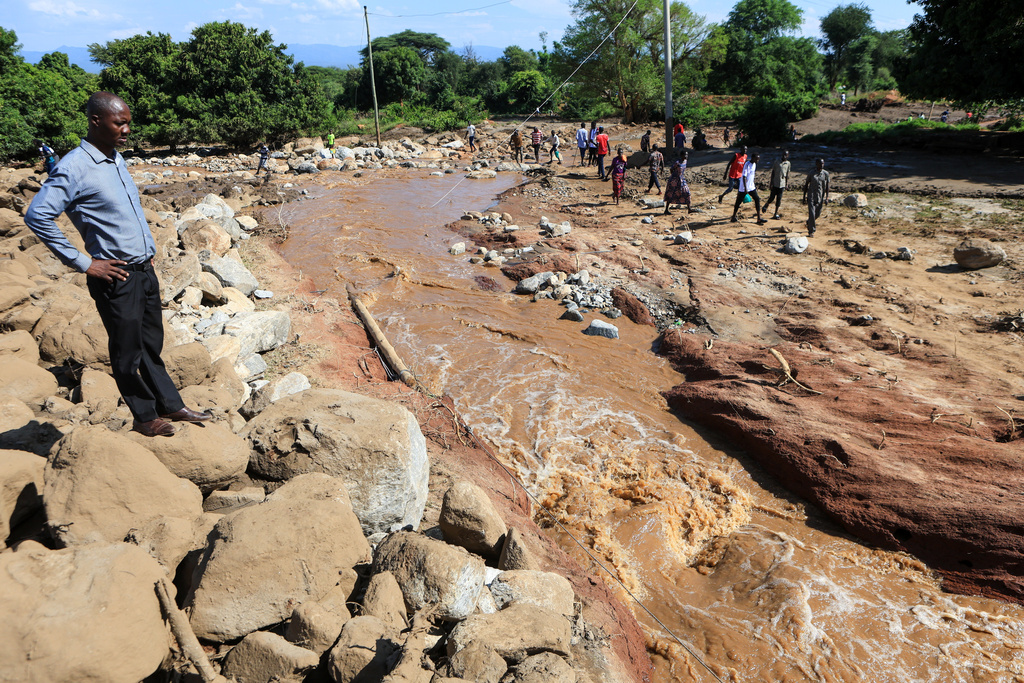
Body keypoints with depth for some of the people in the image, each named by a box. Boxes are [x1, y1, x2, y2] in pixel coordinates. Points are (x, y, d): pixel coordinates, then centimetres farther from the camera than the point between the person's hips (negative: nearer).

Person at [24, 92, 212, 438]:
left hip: (145, 270, 8)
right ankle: (145, 416, 19)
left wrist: (148, 248, 15)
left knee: (151, 344, 17)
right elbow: (37, 216, -20)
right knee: (128, 351, 6)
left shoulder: (117, 159, 11)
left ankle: (170, 405, 27)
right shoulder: (74, 168, -14)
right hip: (116, 277, -8)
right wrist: (84, 263, -17)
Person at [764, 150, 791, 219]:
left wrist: (786, 185, 8)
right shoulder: (777, 161, -3)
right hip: (775, 183, -2)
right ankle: (766, 205, 30)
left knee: (779, 199, 2)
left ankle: (776, 213, 7)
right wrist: (771, 183, -5)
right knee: (772, 197, -1)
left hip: (782, 184, 2)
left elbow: (787, 175, 10)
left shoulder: (788, 163, 5)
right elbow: (773, 172, 0)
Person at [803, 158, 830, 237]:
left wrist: (826, 197, 3)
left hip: (820, 196, 3)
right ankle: (811, 231, -4)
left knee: (818, 214, 12)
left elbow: (827, 186, 8)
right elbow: (806, 185, 4)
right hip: (811, 196, -3)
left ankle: (809, 222, 43)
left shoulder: (826, 173, 4)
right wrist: (804, 196, 1)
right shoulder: (811, 173, -2)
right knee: (811, 214, -11)